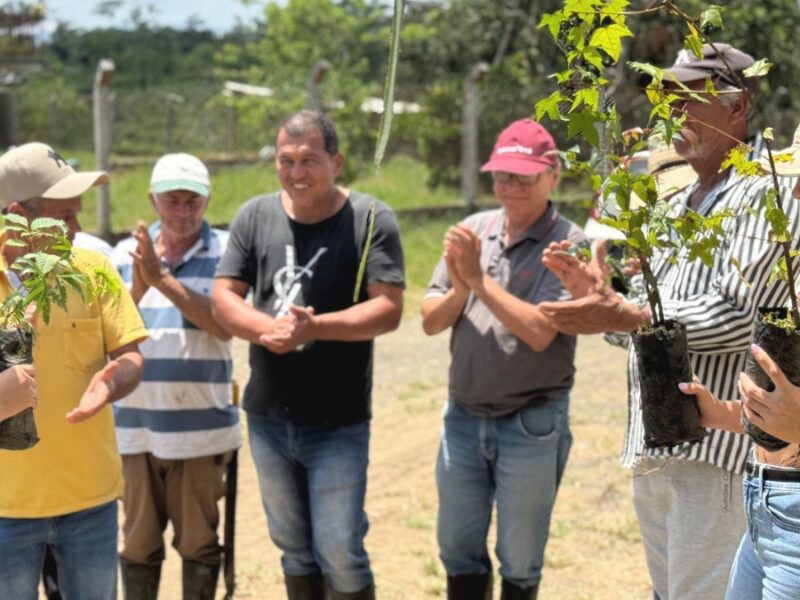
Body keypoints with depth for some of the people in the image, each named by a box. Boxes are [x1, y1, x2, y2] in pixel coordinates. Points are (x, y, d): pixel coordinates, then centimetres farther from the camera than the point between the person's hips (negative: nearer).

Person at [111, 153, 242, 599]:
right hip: (135, 425, 3)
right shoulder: (127, 253, 5)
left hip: (202, 427, -2)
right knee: (139, 541, 11)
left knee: (200, 541, 9)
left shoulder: (226, 251, -4)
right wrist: (138, 286, -16)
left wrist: (162, 278, -21)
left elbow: (224, 325, -16)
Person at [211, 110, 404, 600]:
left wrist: (315, 328, -26)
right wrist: (267, 328, -20)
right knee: (295, 550, 17)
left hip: (339, 424, -4)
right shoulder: (255, 216, 3)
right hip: (268, 417, 4)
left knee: (340, 554, -2)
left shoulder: (372, 220, -8)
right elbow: (223, 299, 1)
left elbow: (388, 309, -14)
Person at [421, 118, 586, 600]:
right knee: (458, 550, 14)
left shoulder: (569, 244, -12)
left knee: (520, 560, 9)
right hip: (464, 415, 5)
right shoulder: (472, 231, 4)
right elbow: (431, 322, 3)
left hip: (532, 424, -5)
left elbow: (540, 331, -22)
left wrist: (479, 279, -19)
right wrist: (458, 288, -16)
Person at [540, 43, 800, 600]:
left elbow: (738, 317, -19)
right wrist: (599, 294, 4)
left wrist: (623, 315, -23)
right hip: (652, 451, 9)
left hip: (716, 450, -9)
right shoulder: (675, 207, 19)